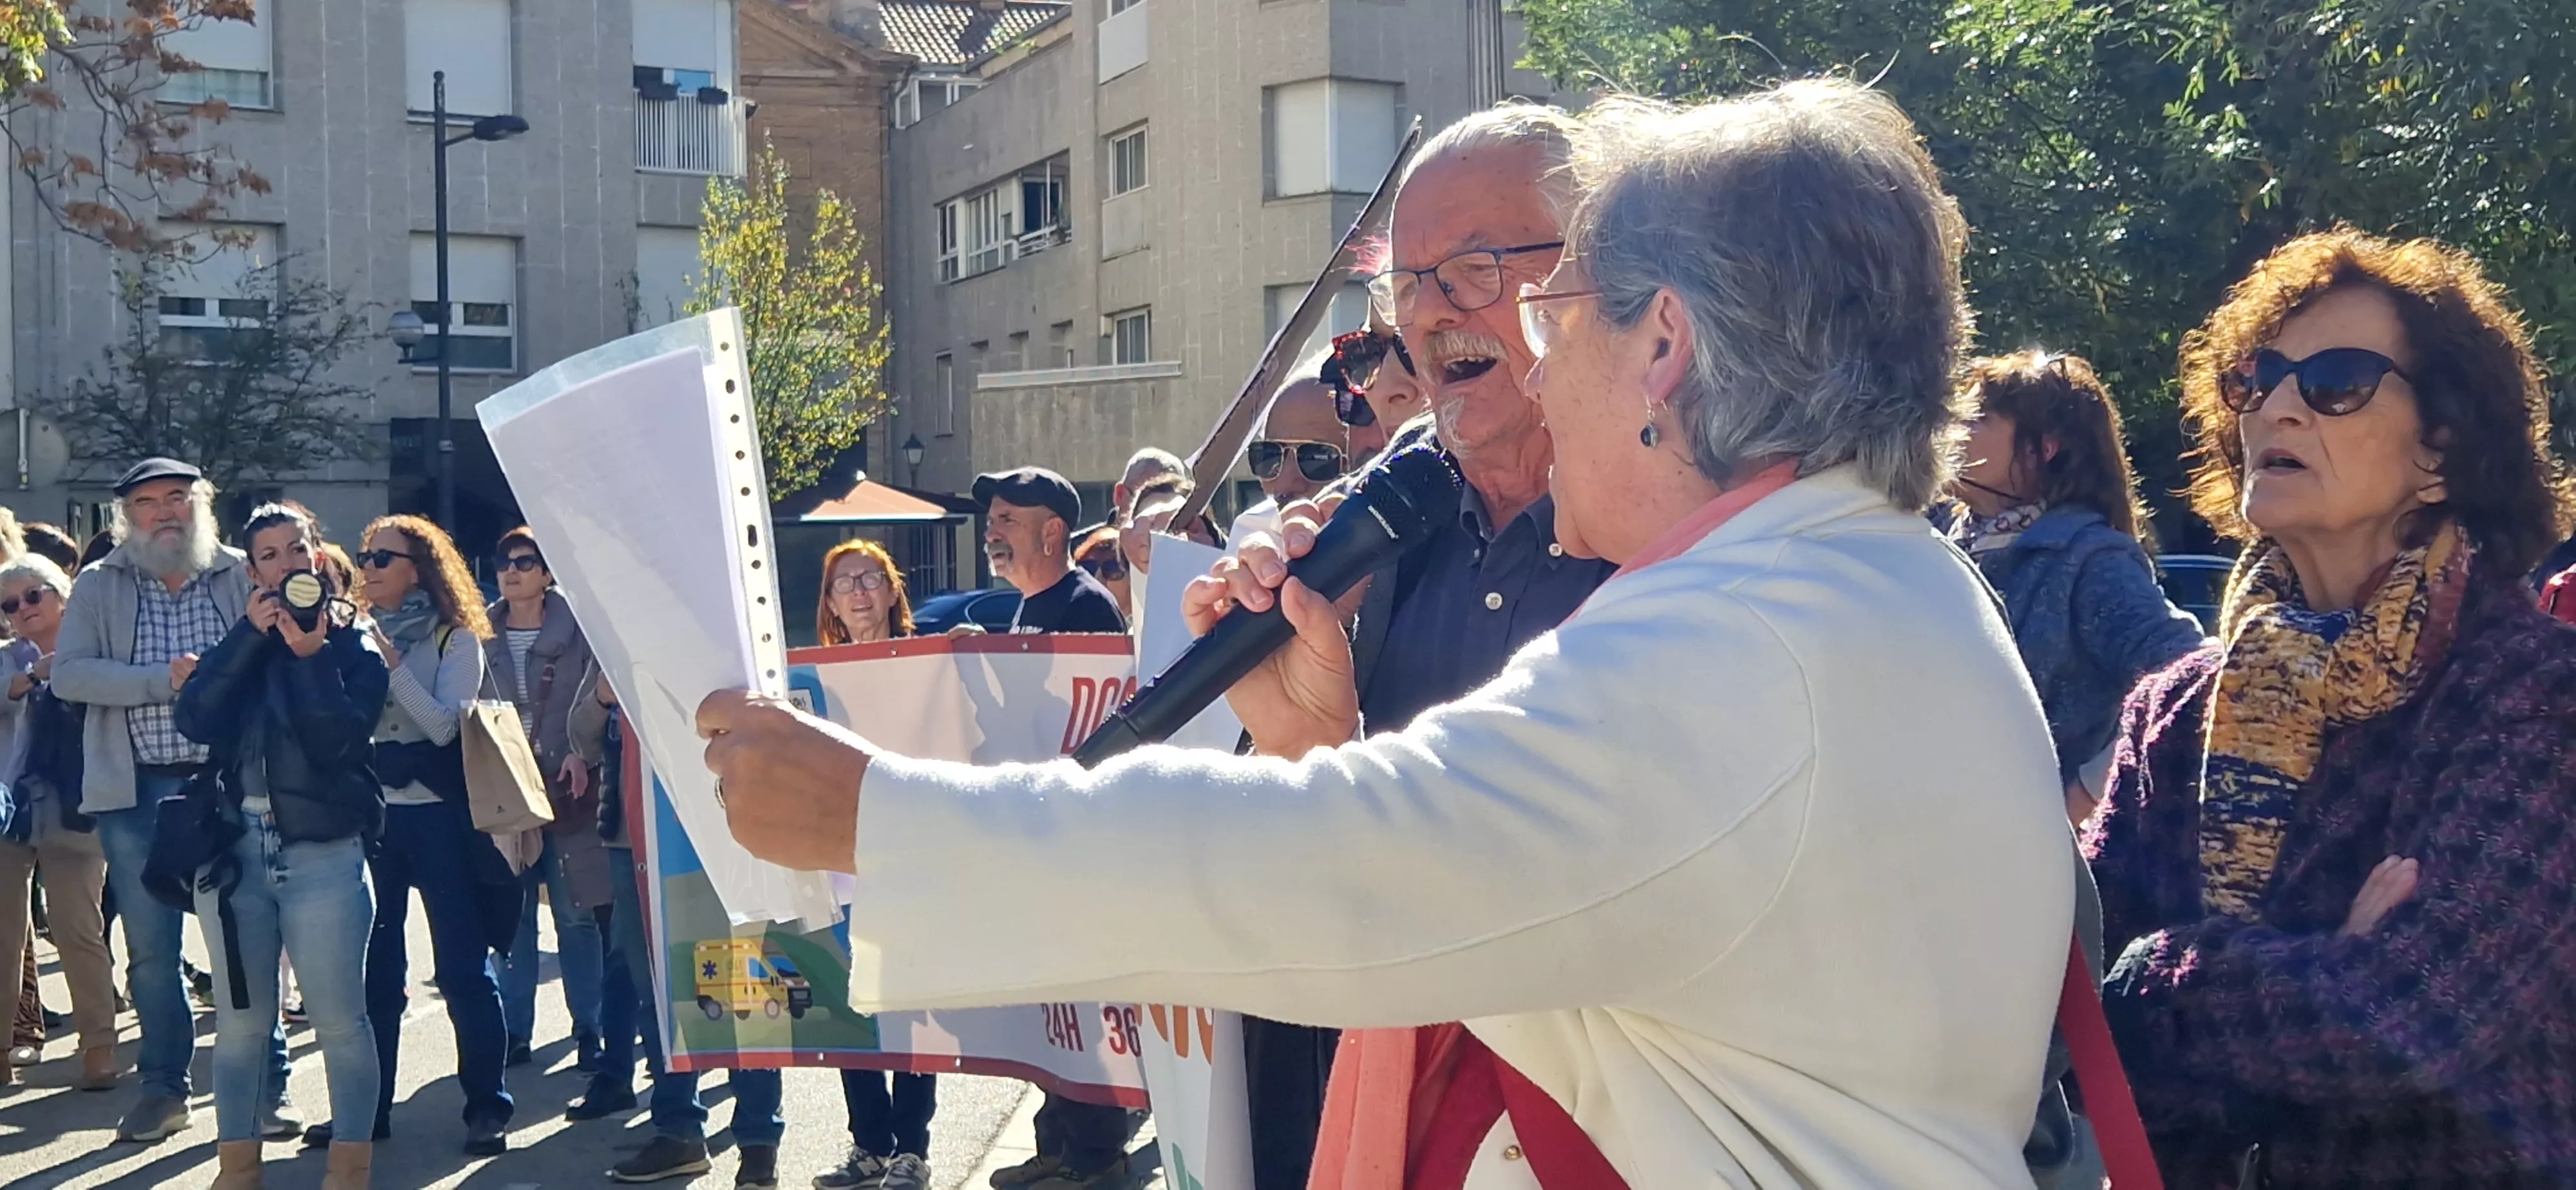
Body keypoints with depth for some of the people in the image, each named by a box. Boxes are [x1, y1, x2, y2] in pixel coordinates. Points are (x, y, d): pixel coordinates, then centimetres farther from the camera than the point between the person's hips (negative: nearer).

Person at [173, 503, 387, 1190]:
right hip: (234, 849, 3)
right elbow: (195, 720, -6)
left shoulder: (352, 642, 3)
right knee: (239, 1021, 8)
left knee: (339, 1017, -3)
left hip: (323, 853, -3)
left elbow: (340, 741, -11)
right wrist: (252, 635, -8)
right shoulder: (242, 639, 12)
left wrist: (310, 656, -14)